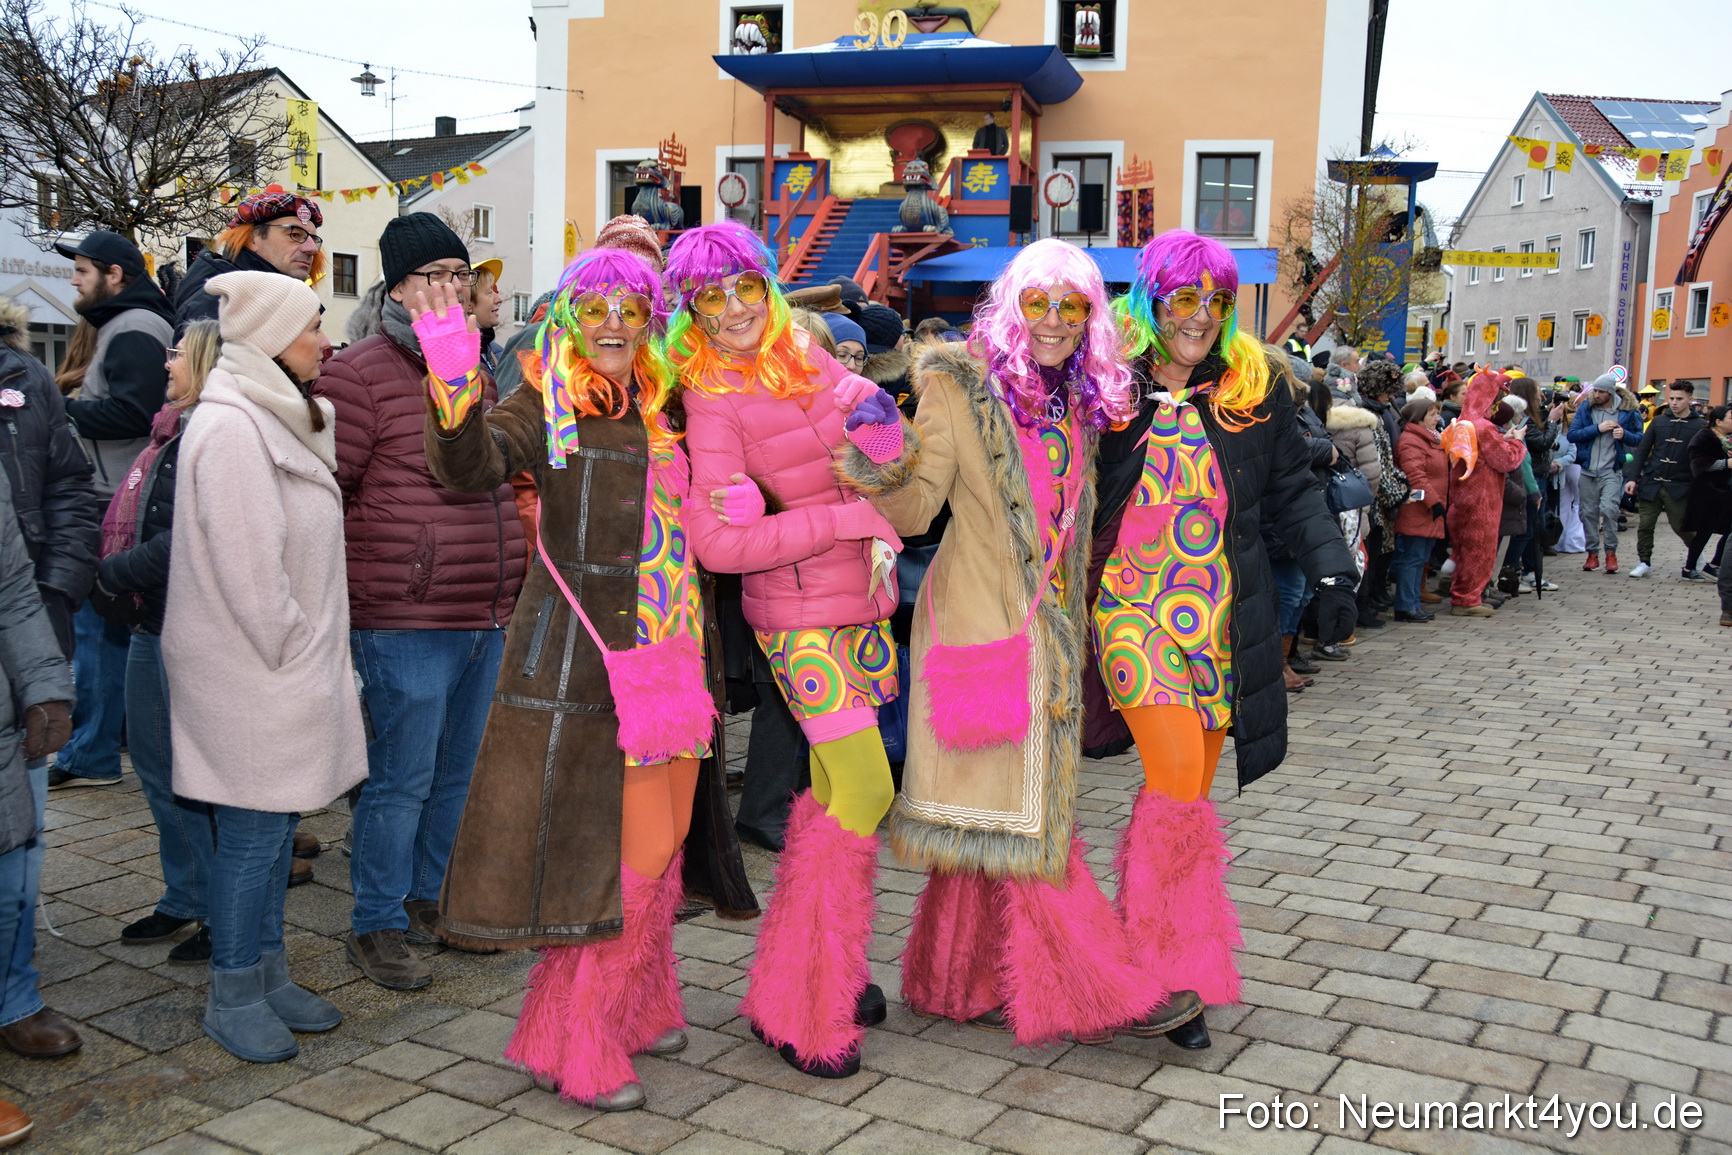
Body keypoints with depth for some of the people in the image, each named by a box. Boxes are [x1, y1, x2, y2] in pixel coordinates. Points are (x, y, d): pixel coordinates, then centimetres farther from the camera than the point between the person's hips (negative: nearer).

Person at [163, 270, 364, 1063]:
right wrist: (291, 650, -13)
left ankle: (268, 974, 26)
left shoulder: (279, 418, 15)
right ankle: (233, 997, 12)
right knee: (253, 834, -1)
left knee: (277, 827, 15)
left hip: (291, 660, 9)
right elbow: (246, 565, -22)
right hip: (252, 670, -9)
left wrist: (314, 653, 12)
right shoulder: (232, 429, -18)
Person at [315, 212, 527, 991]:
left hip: (484, 619, 7)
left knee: (457, 772, 15)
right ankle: (376, 927, 13)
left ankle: (429, 898, 31)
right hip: (405, 625, -7)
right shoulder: (360, 374, -8)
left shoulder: (476, 372, 17)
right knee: (402, 777, -2)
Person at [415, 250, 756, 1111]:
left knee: (657, 838, 15)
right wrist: (454, 388, -42)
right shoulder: (546, 409, -6)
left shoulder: (661, 411, 12)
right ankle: (573, 1045, 12)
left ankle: (636, 1008, 34)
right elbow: (471, 464, -26)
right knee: (624, 846, -4)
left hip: (662, 653, 6)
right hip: (578, 658, -6)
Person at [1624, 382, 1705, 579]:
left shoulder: (1700, 426, 1)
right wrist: (1632, 477, -1)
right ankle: (1644, 563, 15)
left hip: (1680, 487, -2)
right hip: (1651, 483, 2)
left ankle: (1696, 556, 27)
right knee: (1645, 525, 1)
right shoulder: (1659, 421, 7)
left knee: (1681, 527, 0)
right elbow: (1642, 451, 7)